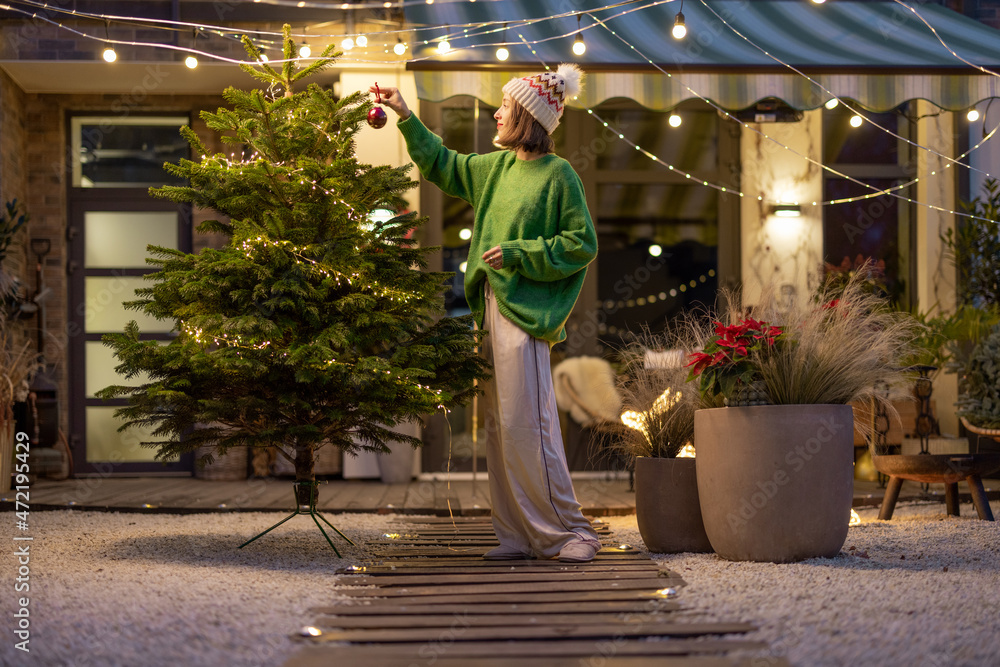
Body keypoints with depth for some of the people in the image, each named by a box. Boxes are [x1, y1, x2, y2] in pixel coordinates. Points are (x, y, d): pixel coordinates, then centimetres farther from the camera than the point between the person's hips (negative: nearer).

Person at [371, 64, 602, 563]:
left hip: (526, 315, -8)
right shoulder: (495, 167, 15)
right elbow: (442, 165, 31)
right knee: (500, 428, 7)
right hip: (491, 309, 8)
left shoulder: (557, 174, -6)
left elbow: (582, 244, -10)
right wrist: (407, 118, 28)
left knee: (527, 426, -12)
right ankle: (520, 535, 12)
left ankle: (571, 531, -3)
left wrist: (518, 254, -14)